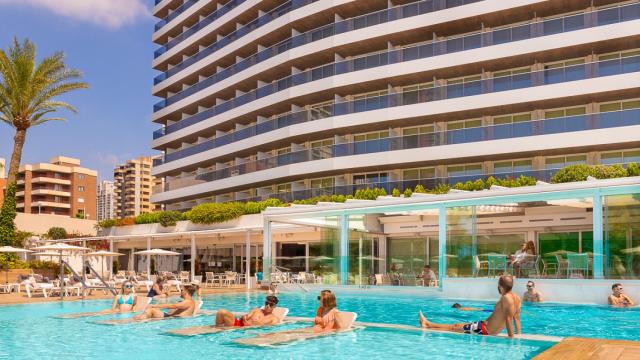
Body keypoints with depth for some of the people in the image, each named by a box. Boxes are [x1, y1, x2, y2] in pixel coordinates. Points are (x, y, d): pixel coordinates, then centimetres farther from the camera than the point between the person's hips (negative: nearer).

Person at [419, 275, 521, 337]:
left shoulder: (506, 298, -26)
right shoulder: (517, 298, 4)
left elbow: (508, 319, -30)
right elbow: (517, 318, 8)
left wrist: (511, 337, -29)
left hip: (484, 329, -9)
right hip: (485, 326, 9)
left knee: (455, 327, 8)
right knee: (457, 325, 19)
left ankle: (427, 326, 24)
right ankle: (428, 324, 32)